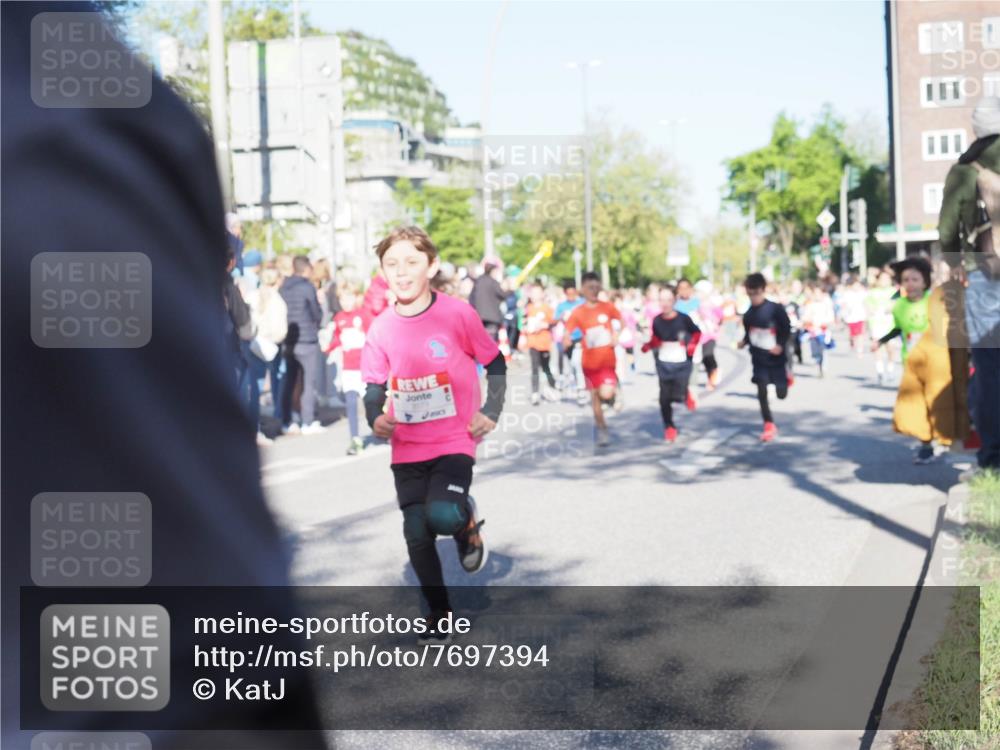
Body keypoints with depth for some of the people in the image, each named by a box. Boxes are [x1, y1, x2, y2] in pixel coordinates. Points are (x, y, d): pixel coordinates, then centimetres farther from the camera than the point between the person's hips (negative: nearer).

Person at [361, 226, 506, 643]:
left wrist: (491, 412, -7)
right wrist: (376, 418, -11)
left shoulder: (457, 313, -8)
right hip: (407, 448, 4)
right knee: (416, 533, 4)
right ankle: (439, 613, 25)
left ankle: (468, 522, 12)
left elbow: (495, 363, 3)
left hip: (455, 440, -3)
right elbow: (374, 385, 8)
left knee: (442, 516, -26)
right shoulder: (381, 328, -1)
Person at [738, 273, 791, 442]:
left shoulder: (775, 309, -14)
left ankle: (787, 377, 43)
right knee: (761, 392, -7)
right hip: (759, 358, 3)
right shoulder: (748, 314, 0)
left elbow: (786, 330, -8)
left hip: (776, 357, -3)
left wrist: (781, 345, -21)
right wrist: (744, 342, -10)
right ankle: (769, 426, 6)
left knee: (781, 394, 6)